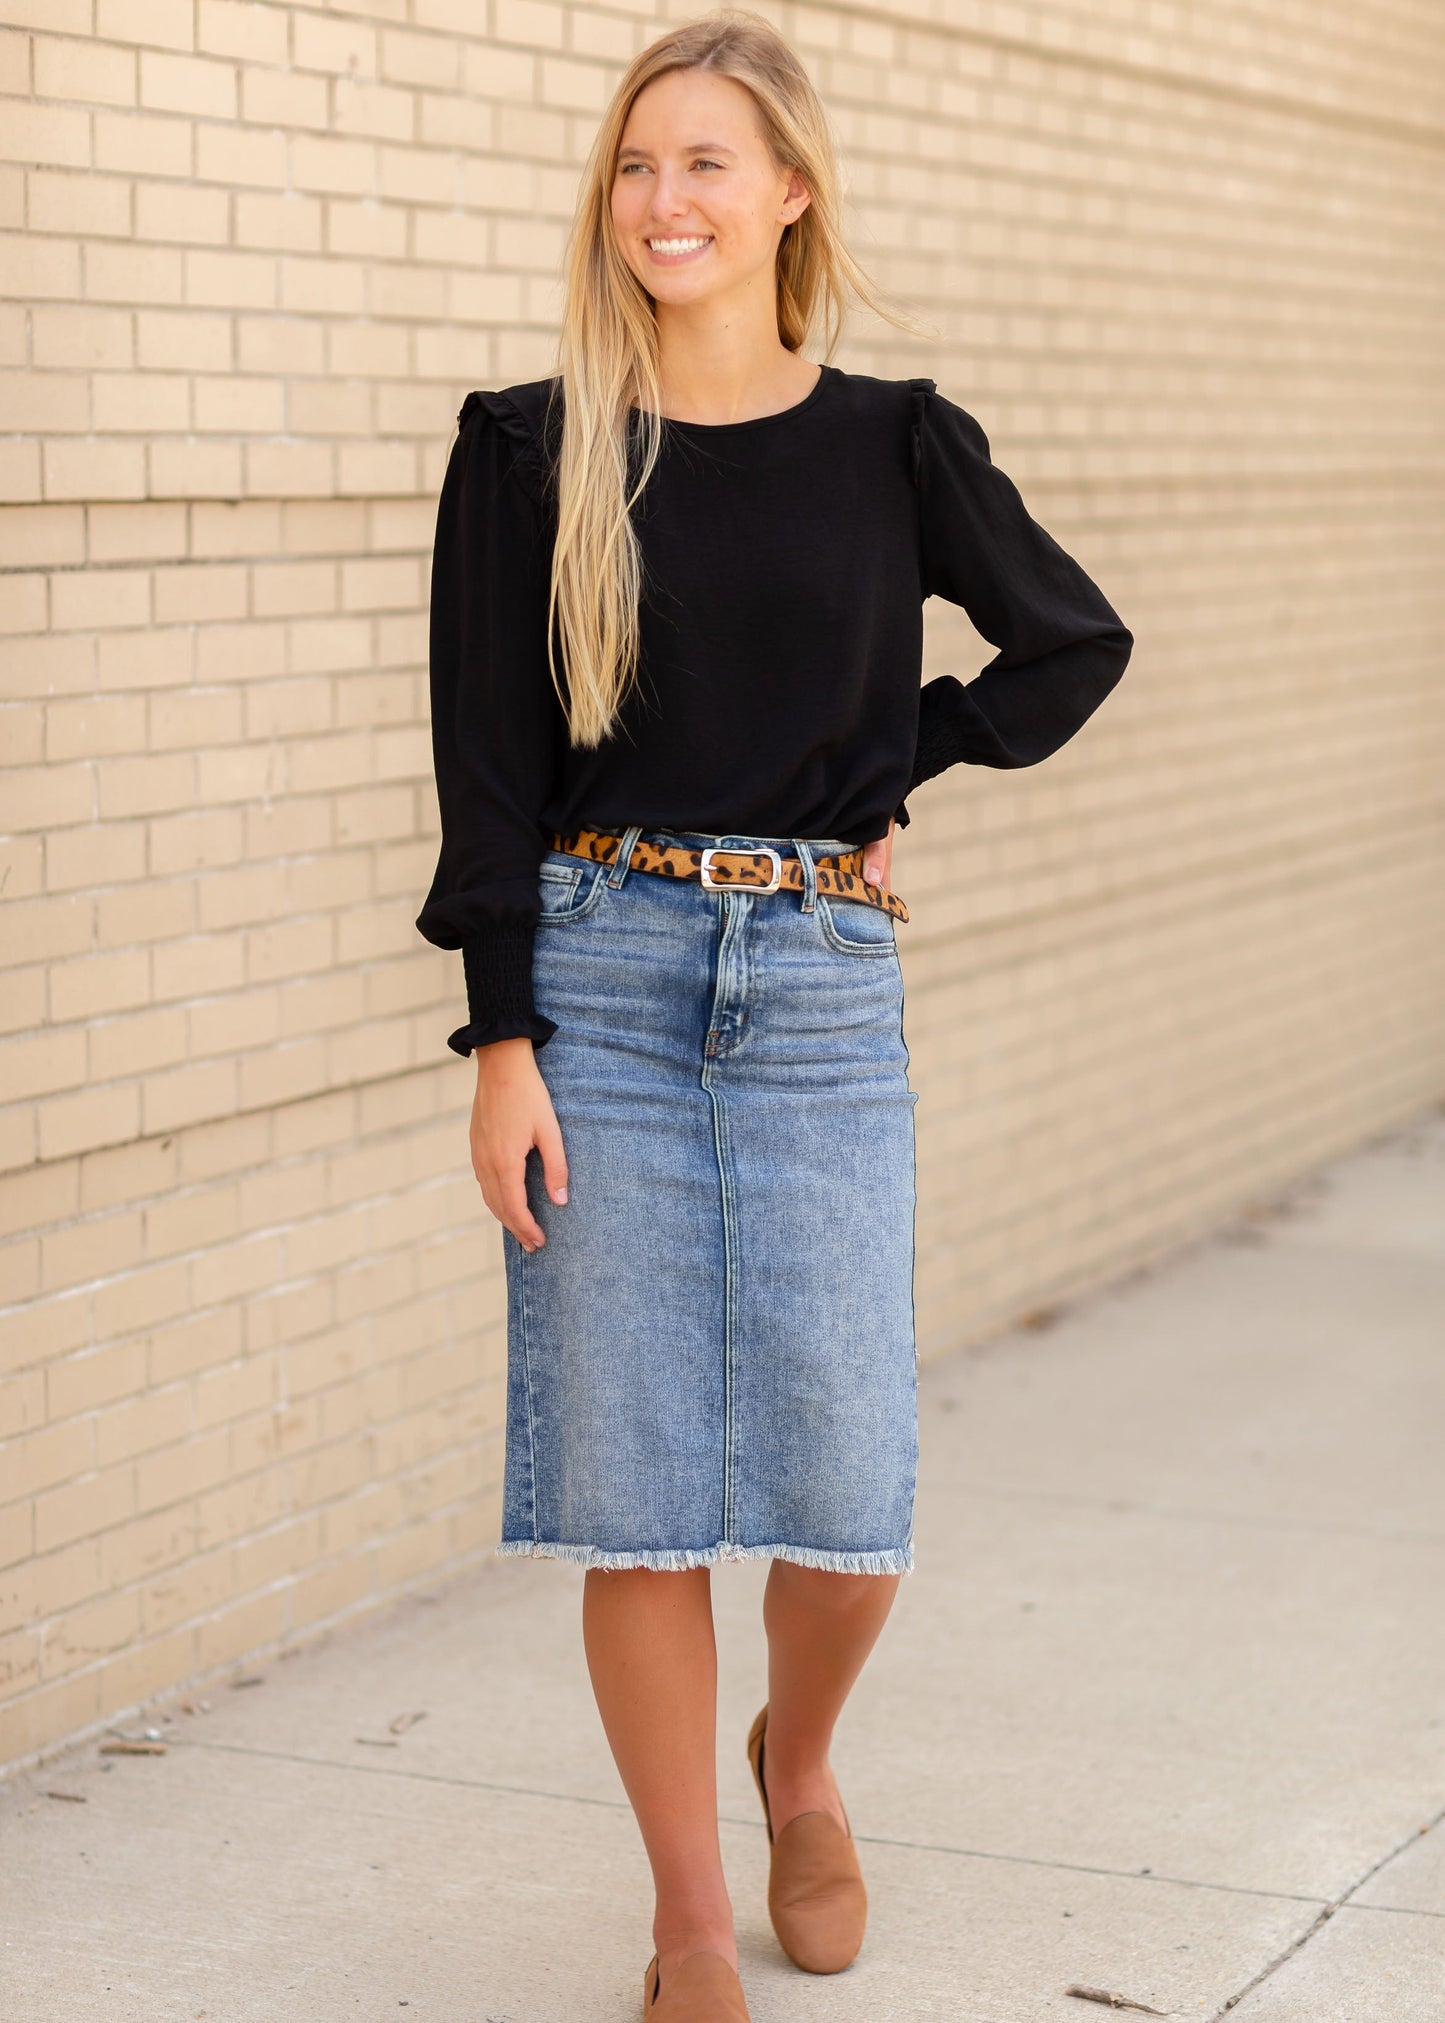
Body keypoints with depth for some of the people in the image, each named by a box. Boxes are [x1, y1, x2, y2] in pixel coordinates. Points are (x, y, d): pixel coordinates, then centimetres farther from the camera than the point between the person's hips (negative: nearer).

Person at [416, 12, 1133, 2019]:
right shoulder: (532, 448, 2)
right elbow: (488, 761, -1)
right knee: (633, 1487, 0)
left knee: (845, 1489, -2)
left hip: (820, 984, 0)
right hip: (601, 974, 0)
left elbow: (1076, 645, 16)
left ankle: (800, 1771, 32)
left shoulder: (895, 444, 3)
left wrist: (895, 768, 5)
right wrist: (504, 1044, -7)